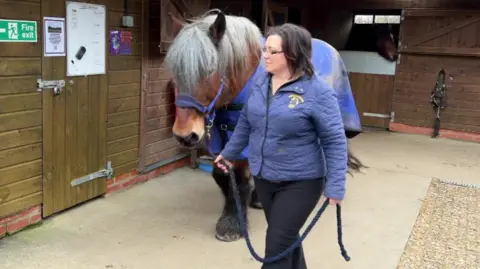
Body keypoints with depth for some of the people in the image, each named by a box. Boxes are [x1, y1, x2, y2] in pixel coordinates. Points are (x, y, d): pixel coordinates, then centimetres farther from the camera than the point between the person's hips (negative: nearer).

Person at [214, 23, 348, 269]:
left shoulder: (317, 91, -19)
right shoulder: (261, 84, 0)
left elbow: (335, 141, -17)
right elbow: (245, 123, 13)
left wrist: (335, 185, -21)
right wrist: (229, 153, 19)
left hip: (300, 182, -6)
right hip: (263, 177, 6)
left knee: (277, 243, 0)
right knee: (286, 236, 22)